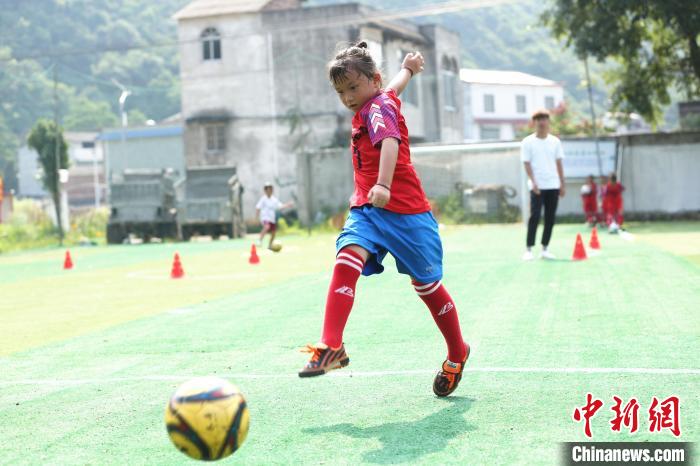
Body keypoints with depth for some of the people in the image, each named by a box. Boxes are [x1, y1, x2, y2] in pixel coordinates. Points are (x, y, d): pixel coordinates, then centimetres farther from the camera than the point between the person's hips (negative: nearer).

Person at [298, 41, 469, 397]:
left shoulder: (379, 106, -12)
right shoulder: (383, 98, 14)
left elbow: (390, 141, -32)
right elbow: (393, 87, 37)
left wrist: (383, 185, -48)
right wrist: (408, 68, 58)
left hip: (405, 211, -7)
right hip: (367, 209, 7)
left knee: (426, 284, 6)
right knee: (347, 259, -21)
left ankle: (456, 354, 28)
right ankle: (332, 346, -31)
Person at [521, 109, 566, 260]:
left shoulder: (555, 141, 10)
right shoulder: (528, 142, 0)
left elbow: (558, 164, 12)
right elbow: (527, 164, -4)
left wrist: (562, 184, 8)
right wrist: (533, 182, -16)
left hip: (553, 186, 4)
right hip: (537, 186, -4)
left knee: (550, 218, 4)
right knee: (534, 216, -10)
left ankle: (545, 249, 11)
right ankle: (529, 249, -6)